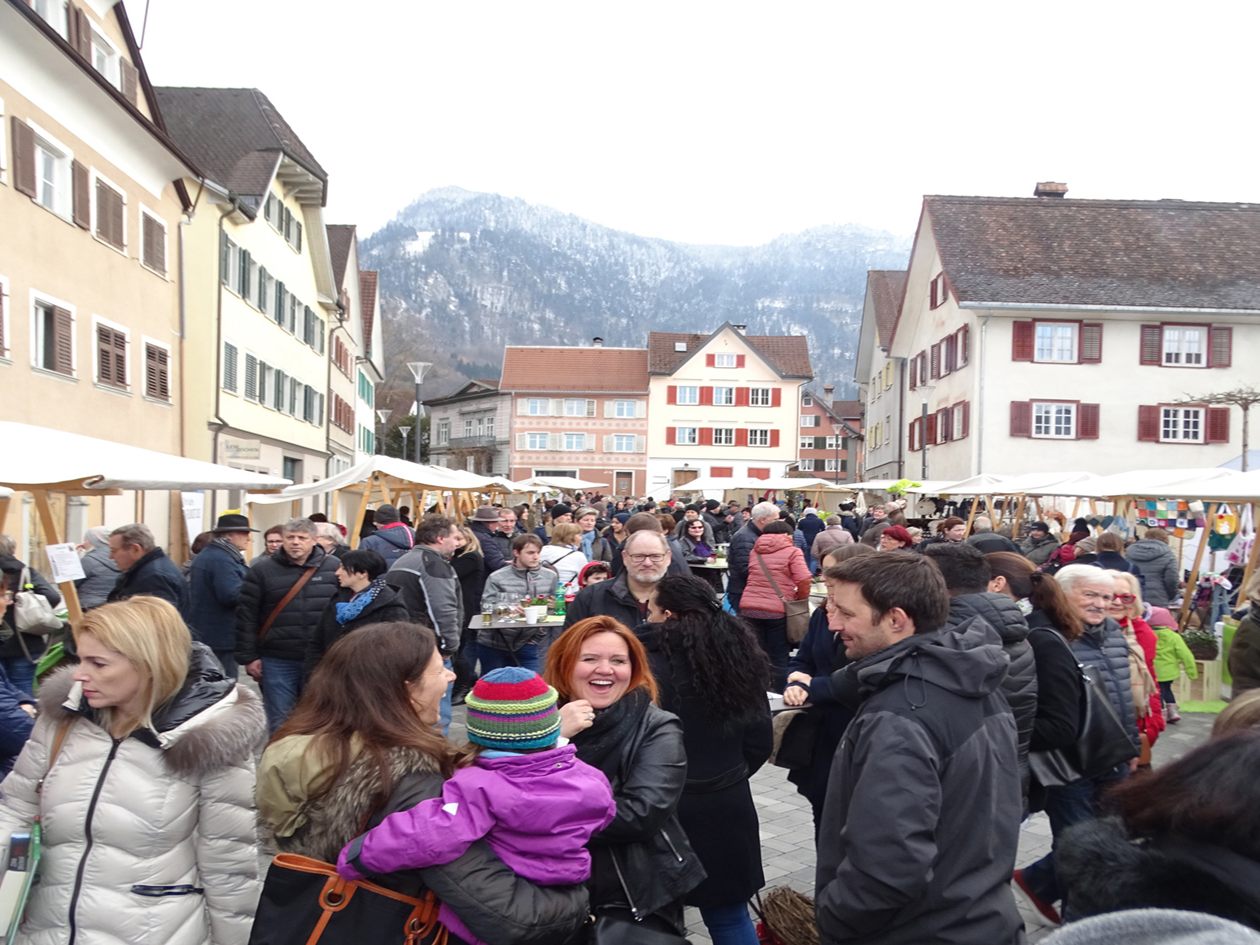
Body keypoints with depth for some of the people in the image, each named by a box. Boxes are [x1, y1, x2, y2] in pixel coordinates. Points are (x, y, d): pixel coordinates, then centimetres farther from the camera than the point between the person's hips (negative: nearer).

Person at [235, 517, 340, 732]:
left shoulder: (334, 568, 0)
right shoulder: (262, 569, -1)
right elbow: (246, 616, 0)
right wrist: (248, 657, -3)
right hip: (277, 661, -1)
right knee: (280, 723, 6)